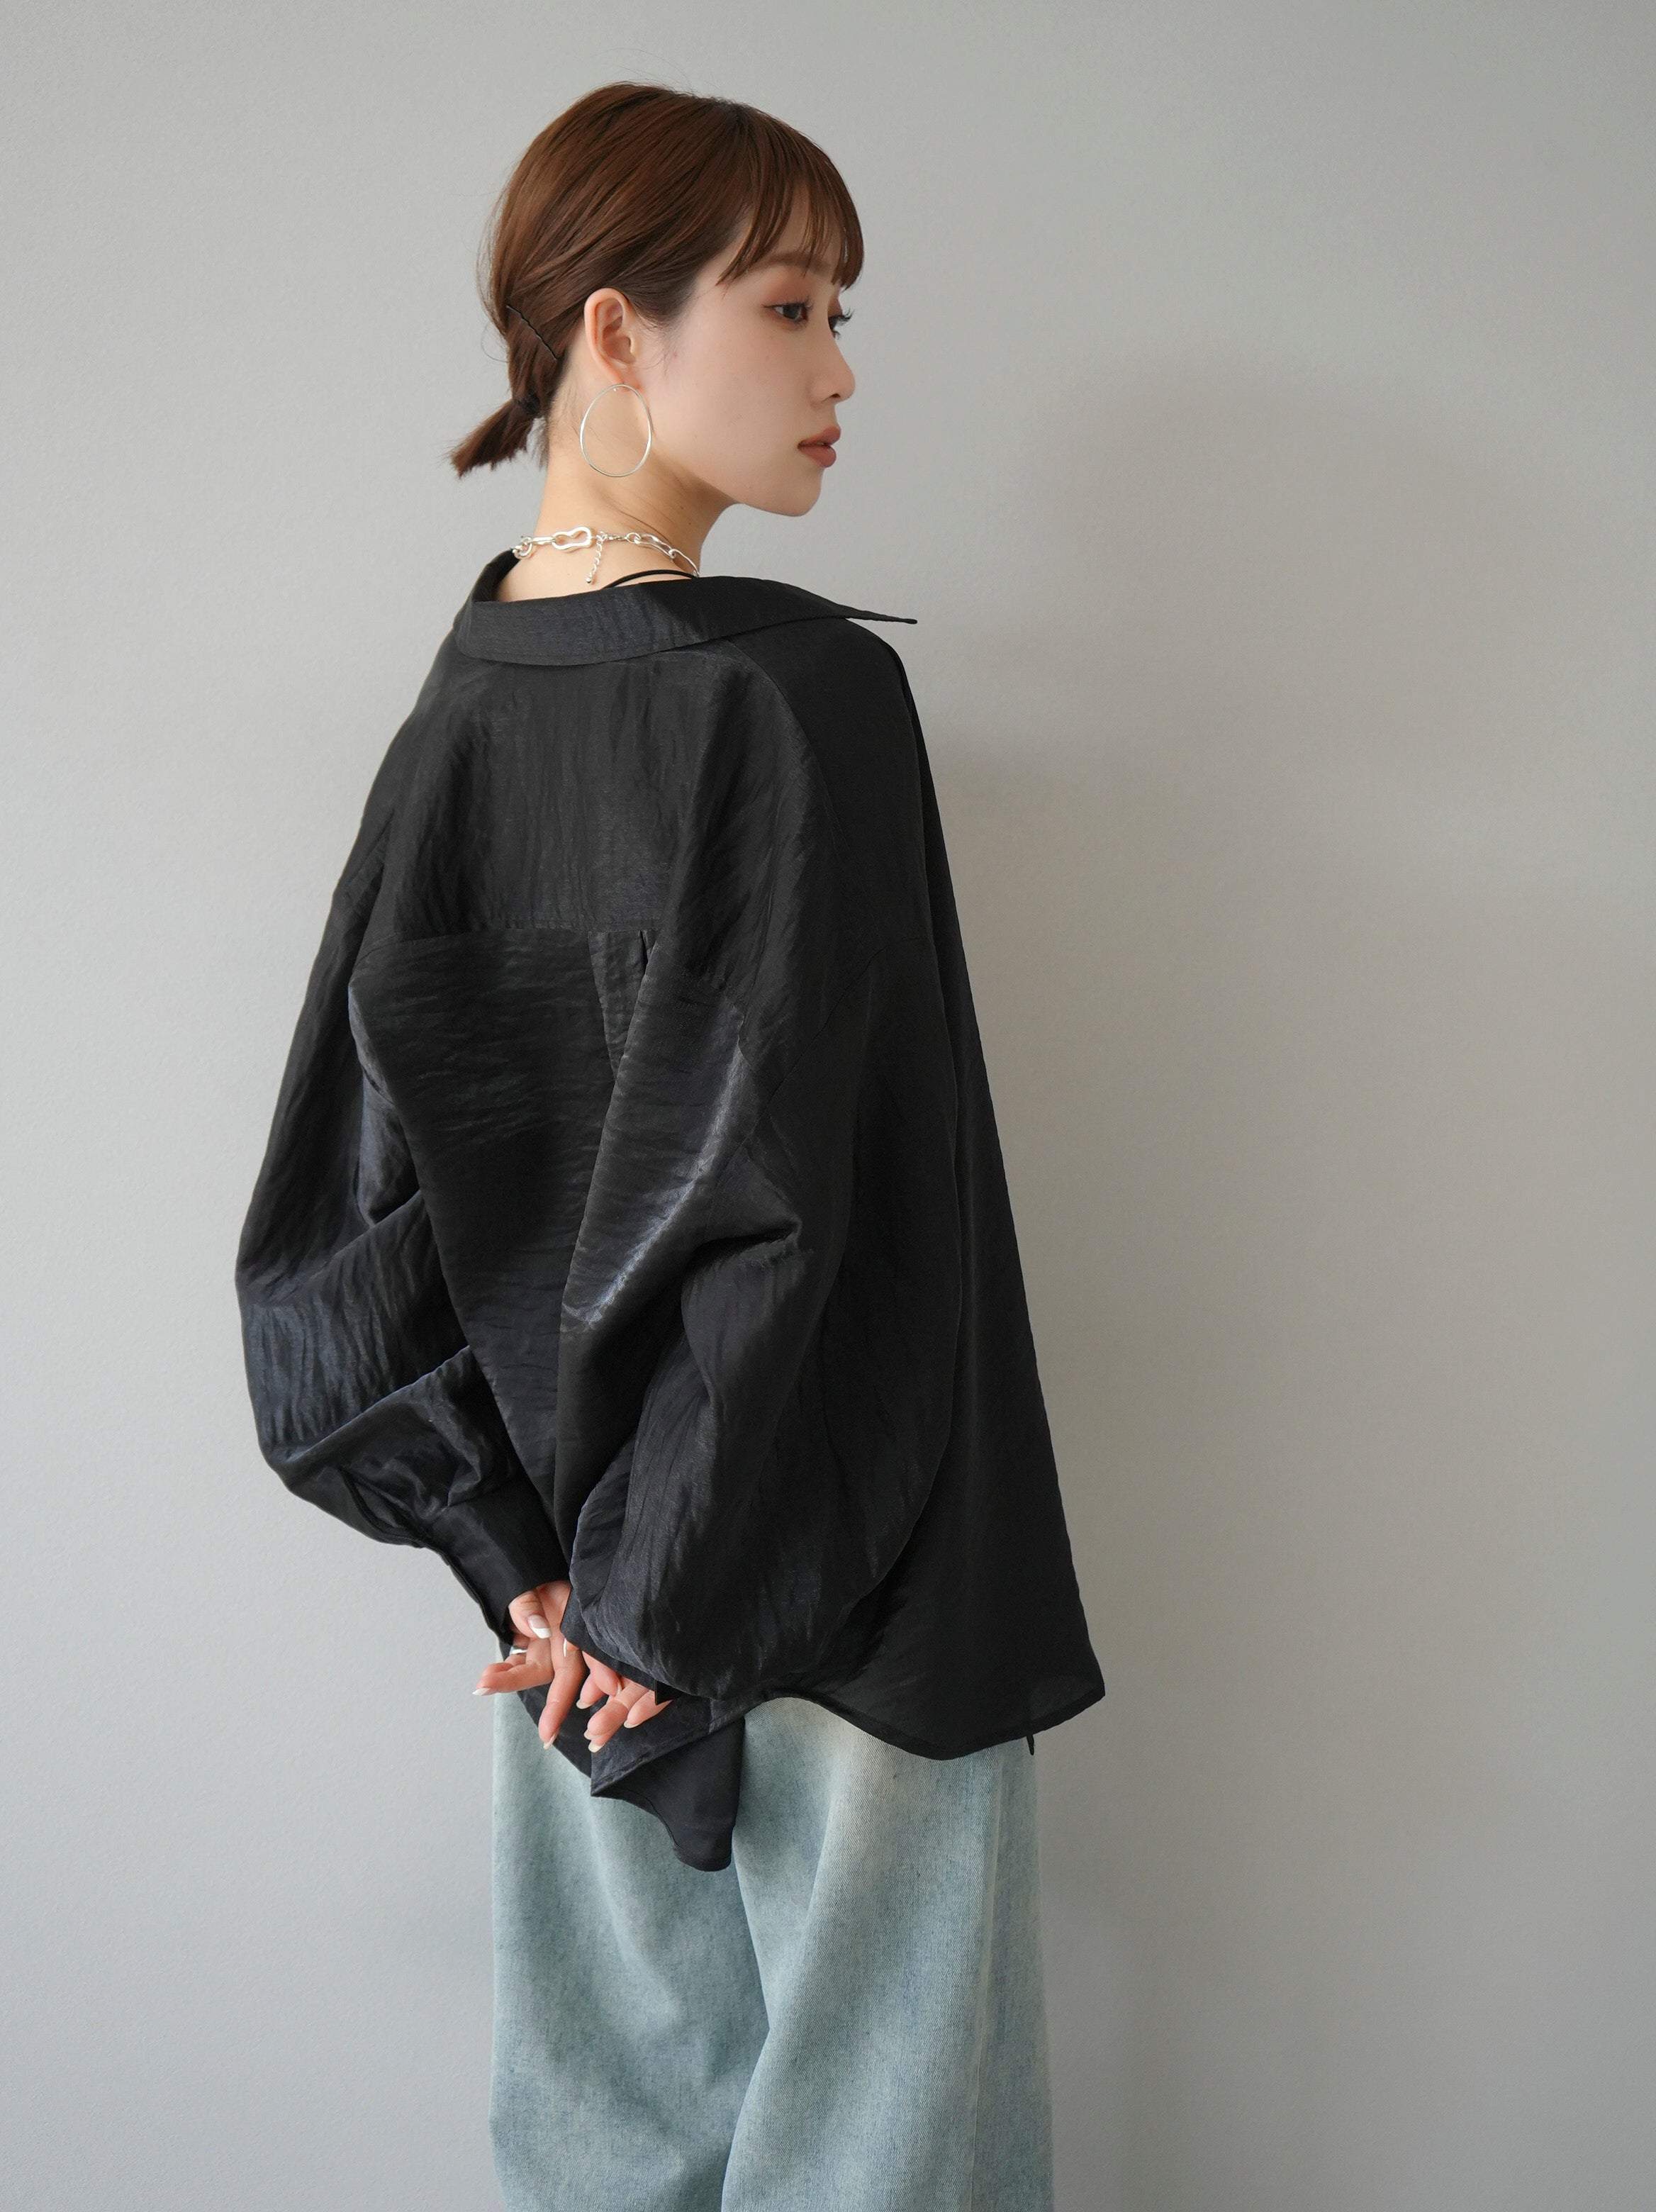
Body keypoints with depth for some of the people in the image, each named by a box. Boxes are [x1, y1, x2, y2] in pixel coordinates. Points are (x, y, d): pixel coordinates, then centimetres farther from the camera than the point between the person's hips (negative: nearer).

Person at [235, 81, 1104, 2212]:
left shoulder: (455, 713, 2)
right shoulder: (803, 690, -17)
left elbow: (334, 1224, 1)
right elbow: (769, 1196, -23)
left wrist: (526, 1554, 1)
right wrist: (673, 1605, -13)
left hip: (592, 1579, 7)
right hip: (849, 1592, -7)